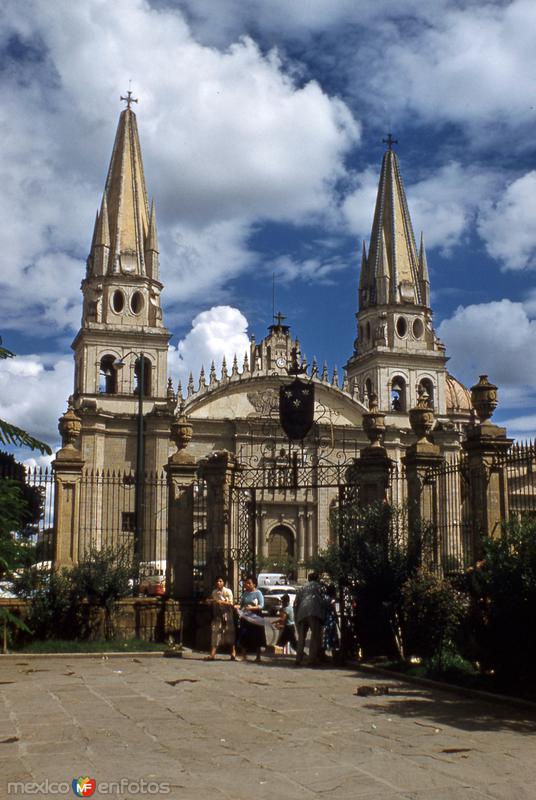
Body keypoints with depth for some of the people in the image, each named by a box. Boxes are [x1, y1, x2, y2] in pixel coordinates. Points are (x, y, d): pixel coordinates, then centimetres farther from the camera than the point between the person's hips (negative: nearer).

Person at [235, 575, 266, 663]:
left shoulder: (258, 593, -5)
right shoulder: (245, 593, 9)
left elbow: (262, 605, -12)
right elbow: (241, 604, 9)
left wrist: (252, 608, -25)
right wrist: (237, 606, -11)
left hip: (255, 619, -4)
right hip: (245, 618, 4)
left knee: (257, 639, 3)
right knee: (243, 638, 3)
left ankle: (258, 657, 13)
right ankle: (244, 655, 13)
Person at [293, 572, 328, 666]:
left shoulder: (301, 588, 30)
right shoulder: (318, 586, 19)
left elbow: (296, 603, 24)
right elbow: (323, 600, 6)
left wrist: (296, 616, 25)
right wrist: (325, 612, 14)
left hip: (301, 613, 4)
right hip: (314, 612, -4)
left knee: (301, 637, 12)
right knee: (315, 636, -3)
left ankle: (298, 659, 8)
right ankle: (312, 660, -11)